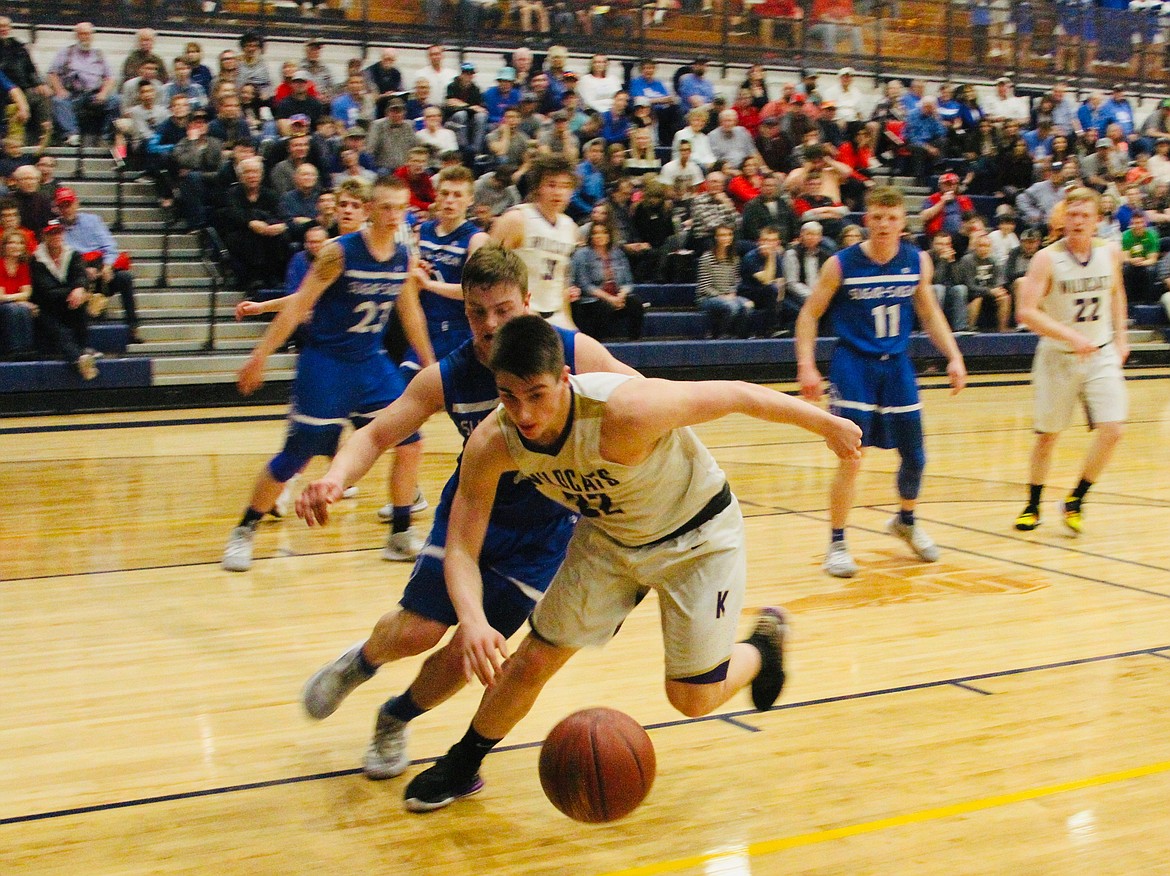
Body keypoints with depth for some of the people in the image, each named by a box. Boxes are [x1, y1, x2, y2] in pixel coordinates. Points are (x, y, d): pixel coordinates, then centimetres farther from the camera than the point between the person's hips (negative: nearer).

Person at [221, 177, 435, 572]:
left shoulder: (404, 258, 0)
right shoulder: (339, 252, -16)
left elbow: (410, 313, 15)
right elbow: (298, 305, -14)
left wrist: (431, 365, 20)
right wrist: (259, 357, -15)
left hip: (371, 361, 5)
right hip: (325, 361, -5)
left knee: (408, 440, -4)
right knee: (297, 453, -4)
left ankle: (400, 536, 9)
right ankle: (244, 532, 13)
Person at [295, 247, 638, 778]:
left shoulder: (572, 353, -19)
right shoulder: (445, 378, -16)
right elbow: (376, 435, -12)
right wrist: (336, 478, -33)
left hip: (543, 530, -1)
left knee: (467, 652, -4)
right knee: (415, 631, -11)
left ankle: (396, 719, 27)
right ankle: (359, 663, 27)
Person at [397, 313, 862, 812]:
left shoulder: (626, 411, -41)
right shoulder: (490, 445, -25)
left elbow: (738, 395, -27)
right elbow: (461, 549, -19)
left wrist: (827, 425, -13)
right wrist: (473, 620, -41)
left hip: (697, 536, -4)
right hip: (608, 536, 4)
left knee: (692, 699, -1)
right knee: (531, 663, 1)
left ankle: (763, 645, 31)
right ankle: (462, 766, 27)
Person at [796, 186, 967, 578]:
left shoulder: (918, 262, -1)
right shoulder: (841, 265, -12)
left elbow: (929, 312, 13)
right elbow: (809, 314, -4)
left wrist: (953, 356, 5)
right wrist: (806, 365, -15)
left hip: (897, 366, 4)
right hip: (854, 365, -4)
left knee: (915, 456, 10)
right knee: (851, 459, -12)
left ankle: (906, 522, 39)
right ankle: (837, 545, 2)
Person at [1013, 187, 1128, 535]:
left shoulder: (1110, 252, -1)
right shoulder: (1047, 258, -14)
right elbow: (1026, 312, -22)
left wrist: (1120, 337, 15)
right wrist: (1072, 336, -30)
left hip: (1101, 354, 3)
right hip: (1058, 357, -3)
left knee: (1112, 430, -12)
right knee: (1047, 435, 7)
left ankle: (1075, 501, 7)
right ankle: (1033, 506, 27)